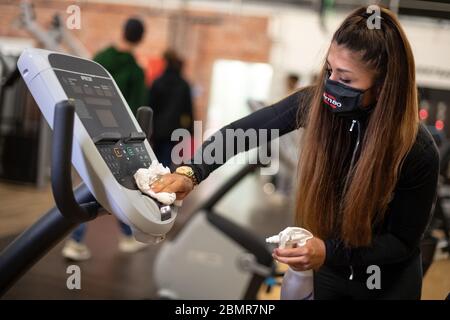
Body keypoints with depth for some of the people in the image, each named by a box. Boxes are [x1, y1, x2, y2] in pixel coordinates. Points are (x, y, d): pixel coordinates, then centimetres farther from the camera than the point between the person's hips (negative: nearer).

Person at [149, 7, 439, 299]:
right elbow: (242, 131, -9)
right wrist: (191, 172, -24)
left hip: (388, 281, -2)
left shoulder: (417, 151, -28)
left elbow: (404, 242, -19)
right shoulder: (315, 102, -20)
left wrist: (328, 252, -32)